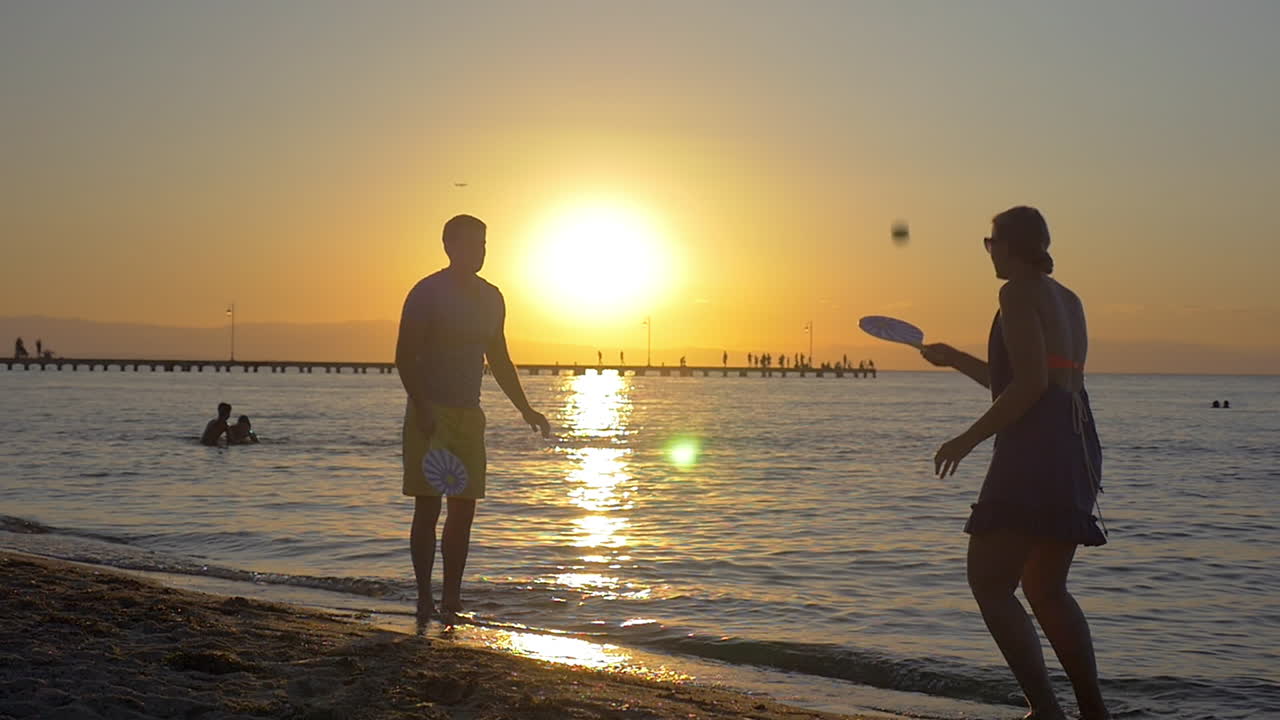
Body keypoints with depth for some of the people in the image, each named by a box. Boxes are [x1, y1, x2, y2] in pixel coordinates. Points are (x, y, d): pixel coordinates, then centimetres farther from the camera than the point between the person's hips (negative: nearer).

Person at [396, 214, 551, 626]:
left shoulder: (490, 298, 12)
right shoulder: (427, 293, -8)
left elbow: (498, 360, 21)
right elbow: (404, 357, -11)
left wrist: (525, 410, 17)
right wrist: (421, 410, -21)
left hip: (469, 414, 6)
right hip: (430, 412, -6)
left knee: (464, 508, 5)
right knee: (428, 506, -5)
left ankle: (451, 599, 10)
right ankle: (425, 599, 0)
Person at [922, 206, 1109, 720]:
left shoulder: (1019, 292, -7)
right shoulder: (1067, 300, 21)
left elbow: (1030, 384, -18)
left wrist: (968, 439, -14)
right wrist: (956, 360, 35)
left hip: (1035, 449, -10)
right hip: (1076, 447, 10)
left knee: (989, 583, -6)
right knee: (1045, 588, 18)